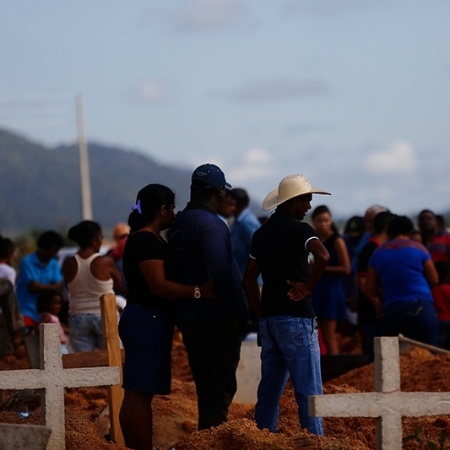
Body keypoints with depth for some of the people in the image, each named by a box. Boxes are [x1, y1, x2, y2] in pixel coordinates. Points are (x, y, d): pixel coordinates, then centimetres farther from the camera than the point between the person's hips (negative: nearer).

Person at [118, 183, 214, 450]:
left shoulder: (148, 240, 17)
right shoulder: (147, 241, -15)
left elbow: (161, 283, 19)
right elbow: (159, 285, -23)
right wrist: (199, 291, -28)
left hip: (146, 321, 11)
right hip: (147, 321, -11)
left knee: (136, 393, 10)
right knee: (141, 393, -10)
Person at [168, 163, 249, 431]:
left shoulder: (179, 224, 12)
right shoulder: (211, 225, -16)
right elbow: (222, 275, -24)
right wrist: (239, 315, -19)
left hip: (188, 316, 9)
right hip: (215, 321, -9)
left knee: (206, 387, 16)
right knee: (221, 388, -5)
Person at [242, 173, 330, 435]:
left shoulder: (262, 234, 14)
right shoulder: (299, 229, -9)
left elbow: (249, 280, 17)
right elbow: (323, 256, -28)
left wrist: (262, 314, 16)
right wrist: (308, 287, -15)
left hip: (269, 319, 7)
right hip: (296, 318, -7)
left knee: (270, 389, 12)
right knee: (309, 391, -7)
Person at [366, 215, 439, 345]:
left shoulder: (378, 253, 9)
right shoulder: (418, 248, 2)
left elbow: (370, 287, 9)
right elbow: (434, 280, 6)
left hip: (391, 311, 3)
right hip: (420, 307, -3)